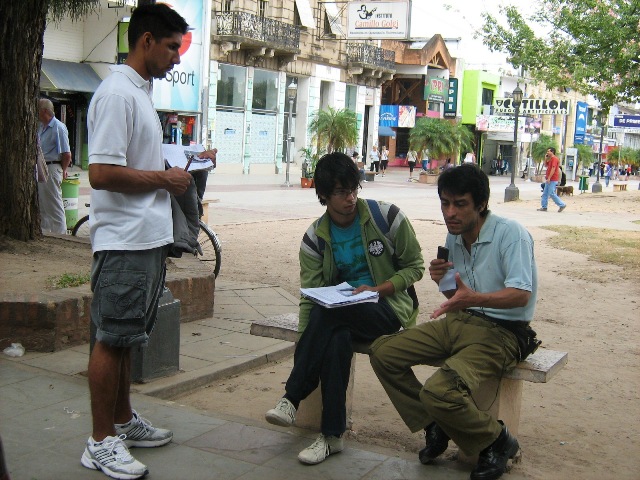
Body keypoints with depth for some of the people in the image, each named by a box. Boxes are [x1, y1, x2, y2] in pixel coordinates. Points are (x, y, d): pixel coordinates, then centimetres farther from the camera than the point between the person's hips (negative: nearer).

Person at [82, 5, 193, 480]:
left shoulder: (142, 92, 15)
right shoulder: (117, 93, -16)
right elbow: (102, 173, -24)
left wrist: (176, 171, 10)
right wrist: (165, 179, -14)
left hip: (149, 238, 10)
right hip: (125, 242, -10)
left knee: (127, 337, 18)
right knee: (113, 339, 0)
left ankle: (124, 421, 31)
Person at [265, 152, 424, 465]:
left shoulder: (386, 216, -6)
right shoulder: (315, 238, 0)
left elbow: (414, 266, 1)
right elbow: (309, 298, -5)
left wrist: (378, 289, -16)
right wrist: (302, 350, -17)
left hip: (388, 308, -2)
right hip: (339, 315, 3)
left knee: (328, 312, -32)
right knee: (337, 338, -34)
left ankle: (292, 397, -23)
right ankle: (332, 435, -25)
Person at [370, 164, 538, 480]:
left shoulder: (510, 233, -14)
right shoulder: (454, 238, 10)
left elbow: (521, 294, -24)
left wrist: (474, 298, -41)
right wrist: (443, 280, -5)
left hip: (500, 332, -8)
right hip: (459, 322, 8)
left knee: (439, 391, -30)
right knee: (383, 352, -6)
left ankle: (497, 441, -1)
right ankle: (434, 426, 7)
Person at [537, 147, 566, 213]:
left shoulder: (554, 159, -14)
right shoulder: (550, 159, 17)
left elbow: (553, 169, -22)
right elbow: (546, 165, 29)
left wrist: (549, 178, -25)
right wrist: (545, 158, 13)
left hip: (552, 180, -10)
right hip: (549, 180, 10)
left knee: (552, 193, -11)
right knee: (545, 193, 8)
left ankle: (562, 205, -4)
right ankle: (544, 207, 10)